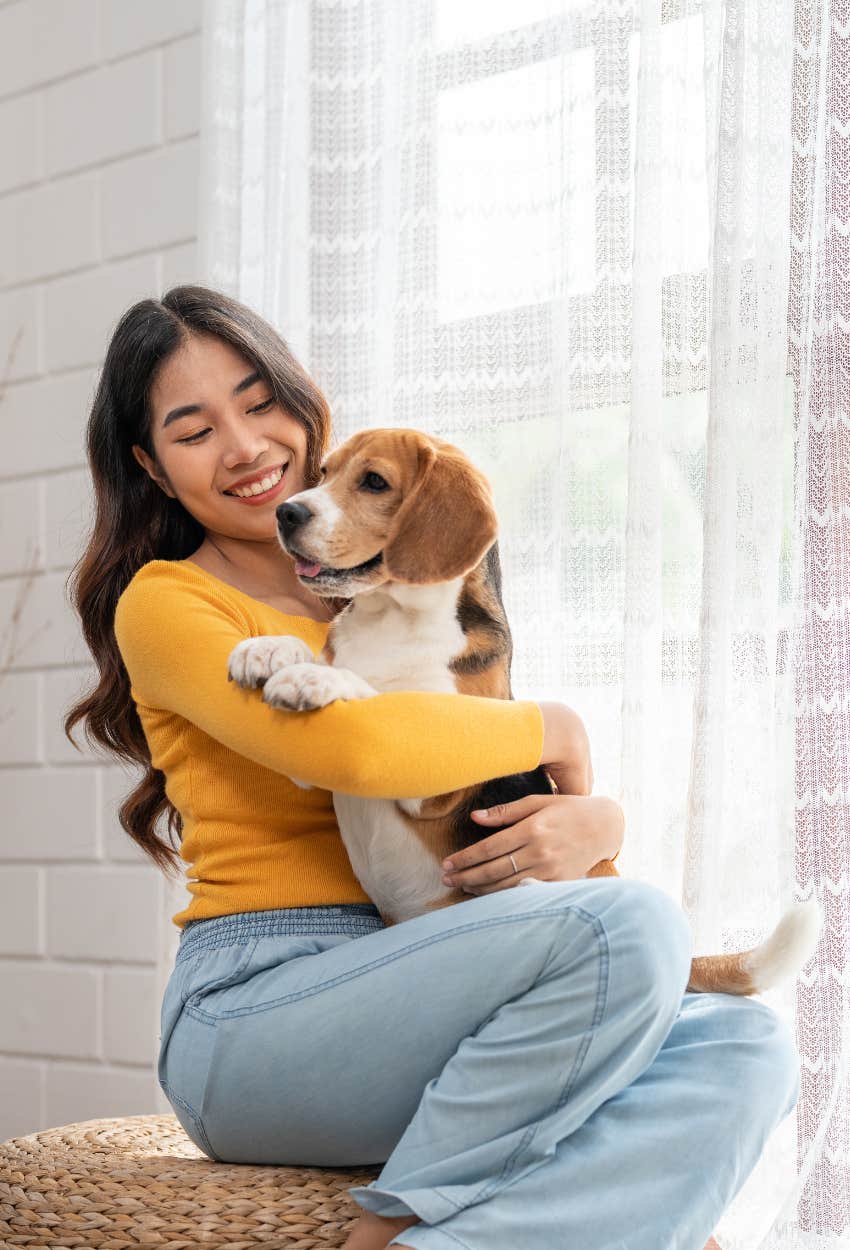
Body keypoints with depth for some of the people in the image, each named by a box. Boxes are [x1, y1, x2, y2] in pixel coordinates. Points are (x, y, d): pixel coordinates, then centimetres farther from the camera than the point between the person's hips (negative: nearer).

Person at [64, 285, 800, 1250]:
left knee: (745, 1046, -19)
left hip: (404, 1011, 6)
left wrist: (593, 824, -7)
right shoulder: (166, 604, 0)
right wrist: (551, 730, -5)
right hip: (254, 1016, -6)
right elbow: (352, 748, -20)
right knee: (626, 926, -28)